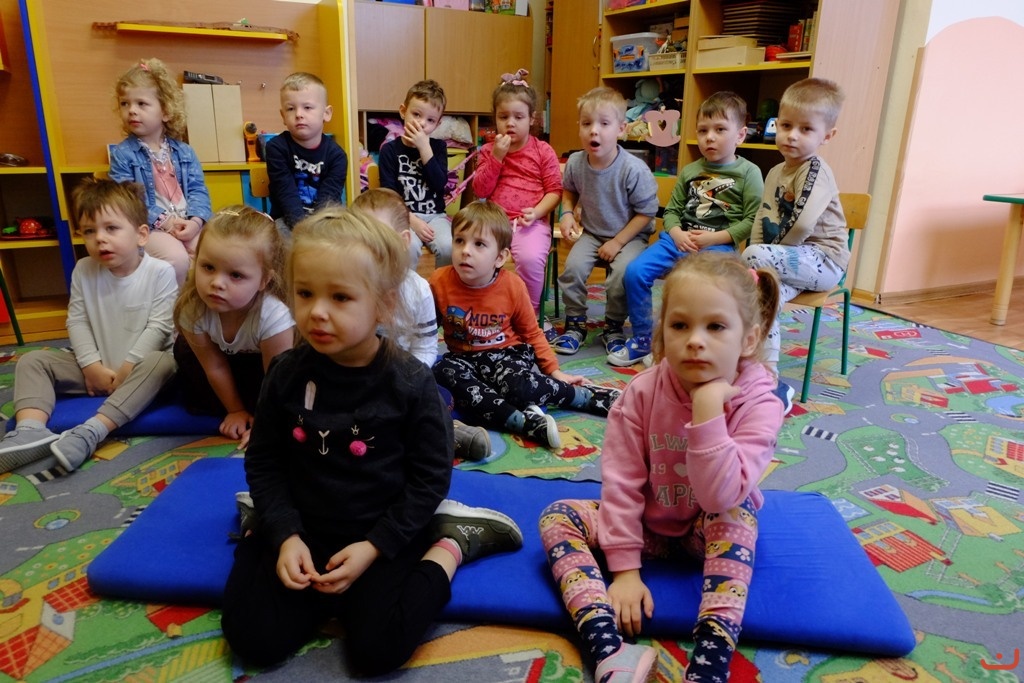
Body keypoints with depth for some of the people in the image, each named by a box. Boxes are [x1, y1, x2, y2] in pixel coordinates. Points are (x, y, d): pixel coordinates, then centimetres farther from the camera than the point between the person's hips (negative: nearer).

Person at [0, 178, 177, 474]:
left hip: (139, 368, -5)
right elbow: (77, 322, 0)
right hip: (96, 369, 5)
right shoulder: (84, 271, 0)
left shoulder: (160, 272, -13)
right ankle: (31, 430, -29)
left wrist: (126, 369, -20)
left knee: (161, 363, -37)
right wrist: (93, 367, -11)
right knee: (32, 361, -6)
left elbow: (159, 327, -17)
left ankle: (91, 431, -42)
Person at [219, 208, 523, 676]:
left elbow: (429, 478, -10)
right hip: (303, 527, 3)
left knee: (378, 649, -14)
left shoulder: (410, 384, -17)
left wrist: (373, 547, -15)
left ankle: (451, 542, 4)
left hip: (383, 531, -3)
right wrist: (284, 534, -12)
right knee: (254, 640, -7)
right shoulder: (287, 374, -8)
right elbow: (263, 462, 0)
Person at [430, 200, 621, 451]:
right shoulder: (439, 283, -12)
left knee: (517, 386, -36)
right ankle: (527, 422, -37)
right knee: (442, 372, -33)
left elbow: (532, 333, 4)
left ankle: (588, 395, -13)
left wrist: (554, 370, -1)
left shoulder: (513, 286, -11)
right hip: (465, 358, 3)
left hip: (507, 353, -2)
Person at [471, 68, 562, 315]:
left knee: (530, 258, -32)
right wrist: (496, 157, -7)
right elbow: (480, 191, 3)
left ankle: (530, 312, -7)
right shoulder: (488, 151, 13)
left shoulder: (543, 151, 6)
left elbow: (554, 191, 3)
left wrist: (537, 211, -16)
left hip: (531, 222, -2)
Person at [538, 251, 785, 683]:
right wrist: (625, 569, -20)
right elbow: (622, 484, -17)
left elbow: (721, 494, -35)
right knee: (557, 516, -18)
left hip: (712, 532, -2)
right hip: (649, 526, 2)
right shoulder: (641, 393, -19)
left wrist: (707, 409, -42)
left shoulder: (758, 403, -23)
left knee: (735, 513, -34)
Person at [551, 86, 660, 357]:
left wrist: (618, 242, -16)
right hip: (591, 232, 4)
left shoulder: (634, 170, -23)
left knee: (622, 273, -27)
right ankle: (575, 324, 1)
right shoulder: (575, 162, -10)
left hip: (630, 234, -3)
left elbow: (646, 213, -14)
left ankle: (614, 327, 0)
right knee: (573, 266, -21)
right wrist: (567, 214, -5)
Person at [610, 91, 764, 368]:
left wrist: (713, 238, -15)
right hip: (679, 238, 5)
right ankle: (643, 339, 3)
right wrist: (677, 234, -7)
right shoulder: (689, 171, 15)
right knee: (635, 271, -13)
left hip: (719, 244, -5)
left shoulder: (748, 173, 1)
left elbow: (752, 221, -6)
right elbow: (672, 210, 14)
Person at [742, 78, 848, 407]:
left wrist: (759, 259, -12)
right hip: (795, 263, 7)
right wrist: (761, 266, -2)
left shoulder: (815, 172, -13)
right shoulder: (776, 172, 13)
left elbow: (802, 224, -24)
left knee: (755, 257, -29)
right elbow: (762, 220, 14)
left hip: (822, 259, -6)